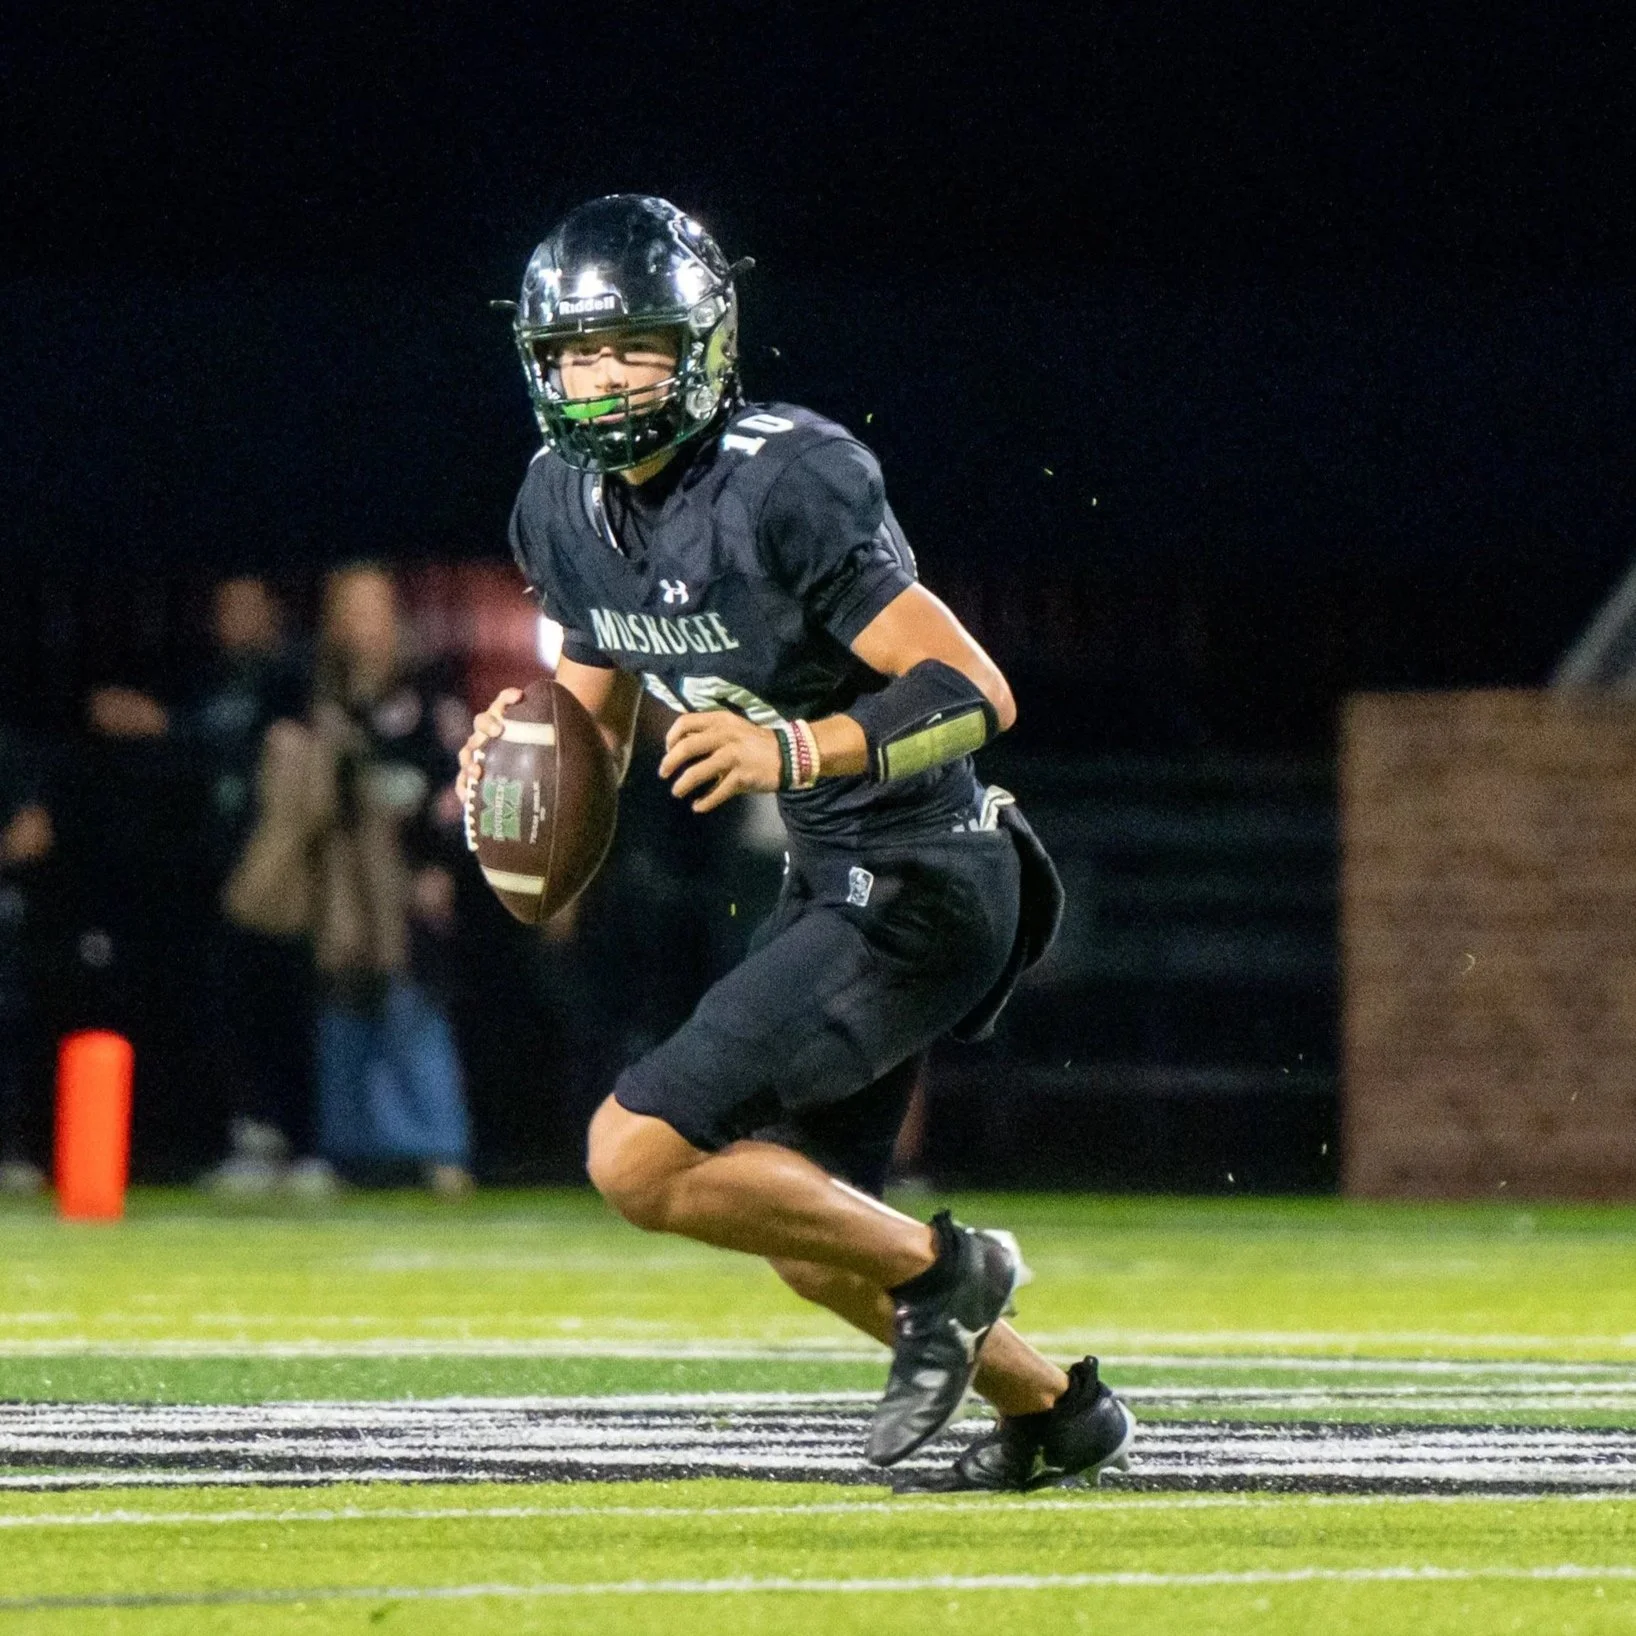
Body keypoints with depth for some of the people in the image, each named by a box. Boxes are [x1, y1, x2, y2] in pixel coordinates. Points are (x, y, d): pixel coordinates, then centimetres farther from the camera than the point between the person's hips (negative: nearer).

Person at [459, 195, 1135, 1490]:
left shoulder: (783, 486, -23)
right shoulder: (568, 507, 3)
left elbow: (977, 695, -25)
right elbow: (597, 726, 17)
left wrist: (795, 749, -38)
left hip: (915, 893, -9)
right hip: (830, 885, 9)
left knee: (638, 1157, -14)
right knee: (811, 1242, 18)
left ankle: (938, 1269, 2)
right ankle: (1051, 1409, 37)